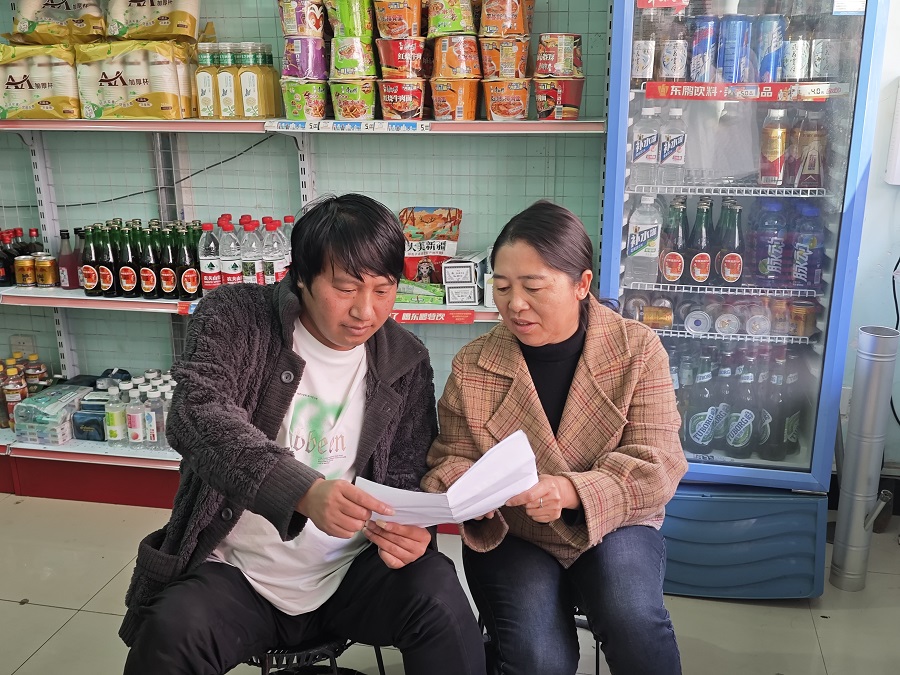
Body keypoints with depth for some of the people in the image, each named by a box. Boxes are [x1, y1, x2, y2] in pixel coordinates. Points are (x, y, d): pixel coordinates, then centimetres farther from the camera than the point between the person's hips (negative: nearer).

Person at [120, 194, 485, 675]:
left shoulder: (407, 362, 0)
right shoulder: (235, 317, -7)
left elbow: (405, 478, 6)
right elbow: (197, 414, -24)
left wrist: (408, 531, -19)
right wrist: (304, 492, -40)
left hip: (350, 574, 2)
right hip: (236, 575, -1)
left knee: (440, 598, -24)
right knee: (170, 633, -29)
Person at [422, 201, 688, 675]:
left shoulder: (638, 349, -8)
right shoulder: (471, 366, -5)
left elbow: (656, 465, -14)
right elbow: (451, 459, 1)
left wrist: (570, 491, -32)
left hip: (613, 529, 0)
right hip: (509, 537, 0)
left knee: (632, 617, -30)